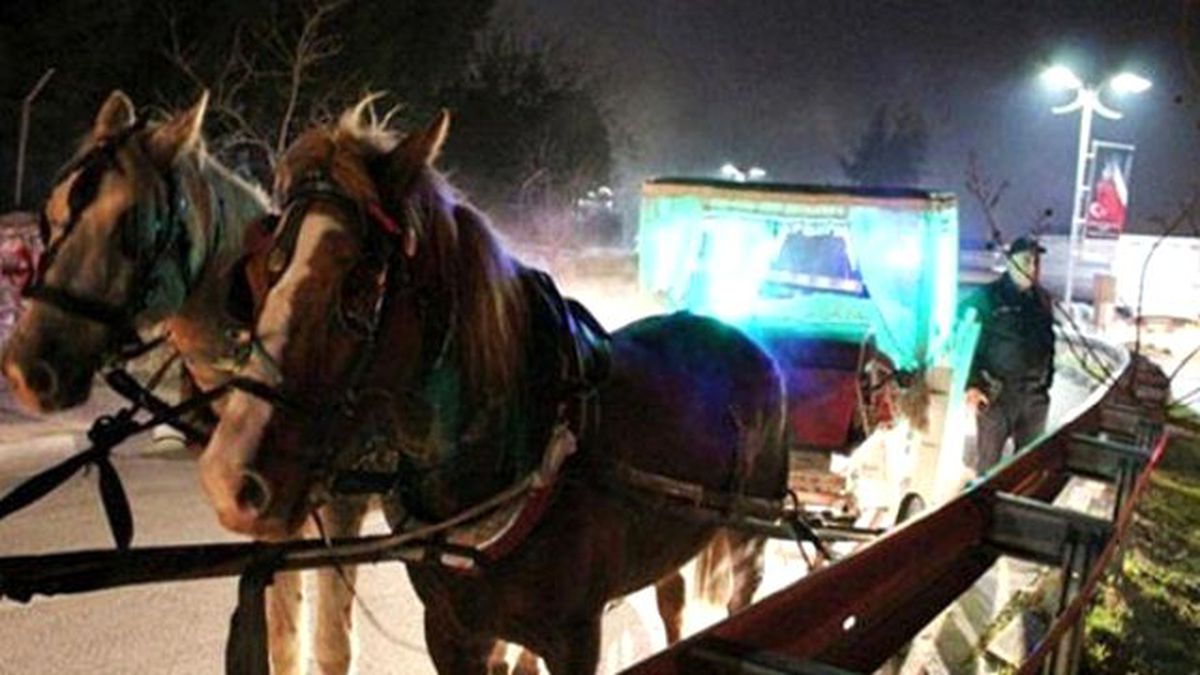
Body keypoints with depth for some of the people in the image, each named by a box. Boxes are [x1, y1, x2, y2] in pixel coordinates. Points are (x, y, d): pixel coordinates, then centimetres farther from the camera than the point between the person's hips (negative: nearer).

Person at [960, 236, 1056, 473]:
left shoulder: (1042, 299, 9)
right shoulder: (987, 297, -9)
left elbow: (1048, 343, 18)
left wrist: (1047, 383, 15)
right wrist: (971, 386, -16)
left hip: (1034, 395, 6)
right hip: (996, 393, -5)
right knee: (988, 461, 1)